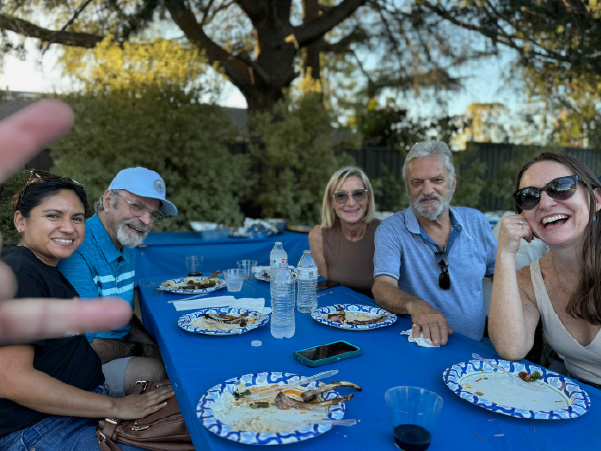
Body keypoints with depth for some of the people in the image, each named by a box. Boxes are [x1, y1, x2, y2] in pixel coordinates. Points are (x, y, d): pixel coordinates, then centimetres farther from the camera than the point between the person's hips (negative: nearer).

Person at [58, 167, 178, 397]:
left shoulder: (126, 247, 5)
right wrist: (139, 350, -10)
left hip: (117, 345, 9)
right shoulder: (76, 254, -26)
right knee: (157, 371, -26)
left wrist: (156, 345, -1)